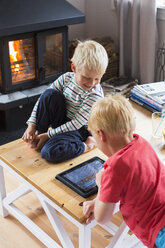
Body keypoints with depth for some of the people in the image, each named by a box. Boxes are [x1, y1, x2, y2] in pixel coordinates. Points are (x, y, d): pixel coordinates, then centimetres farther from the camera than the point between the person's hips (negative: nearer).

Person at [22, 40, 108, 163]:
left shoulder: (95, 94, -23)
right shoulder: (66, 78, -8)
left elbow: (76, 124, -22)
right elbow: (44, 99, -4)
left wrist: (48, 135, -20)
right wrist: (31, 125, -11)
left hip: (79, 130, -5)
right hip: (62, 121, 6)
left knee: (50, 152, -31)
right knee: (50, 94, -22)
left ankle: (86, 145, -9)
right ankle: (39, 133, -9)